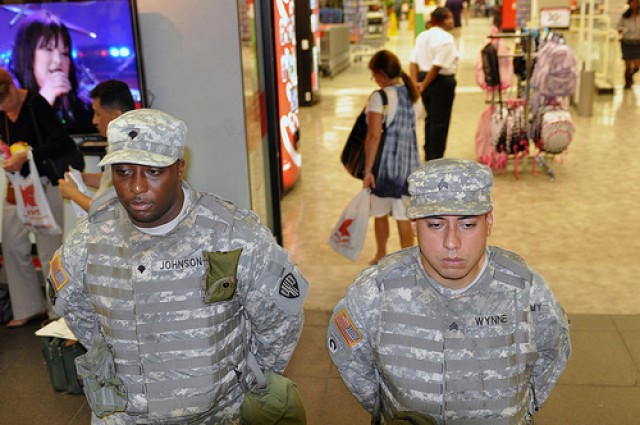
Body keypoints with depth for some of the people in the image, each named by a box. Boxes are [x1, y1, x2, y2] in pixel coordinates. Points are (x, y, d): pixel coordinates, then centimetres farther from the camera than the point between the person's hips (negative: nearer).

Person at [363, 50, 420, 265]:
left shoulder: (379, 97, -15)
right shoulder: (410, 93, 5)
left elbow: (374, 136, -20)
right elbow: (409, 129, 11)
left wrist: (367, 170, -17)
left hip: (386, 164, -5)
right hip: (409, 164, 5)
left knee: (380, 213, 15)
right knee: (403, 216, 10)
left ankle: (381, 255, 33)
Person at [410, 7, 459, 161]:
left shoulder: (422, 36, 9)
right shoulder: (446, 38, -15)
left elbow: (414, 61, 3)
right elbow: (438, 65, -21)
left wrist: (415, 82, -1)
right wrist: (424, 85, -15)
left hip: (424, 78, 8)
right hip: (442, 81, -8)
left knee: (430, 118, 21)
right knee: (440, 121, 3)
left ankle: (428, 154, 30)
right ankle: (435, 158, 10)